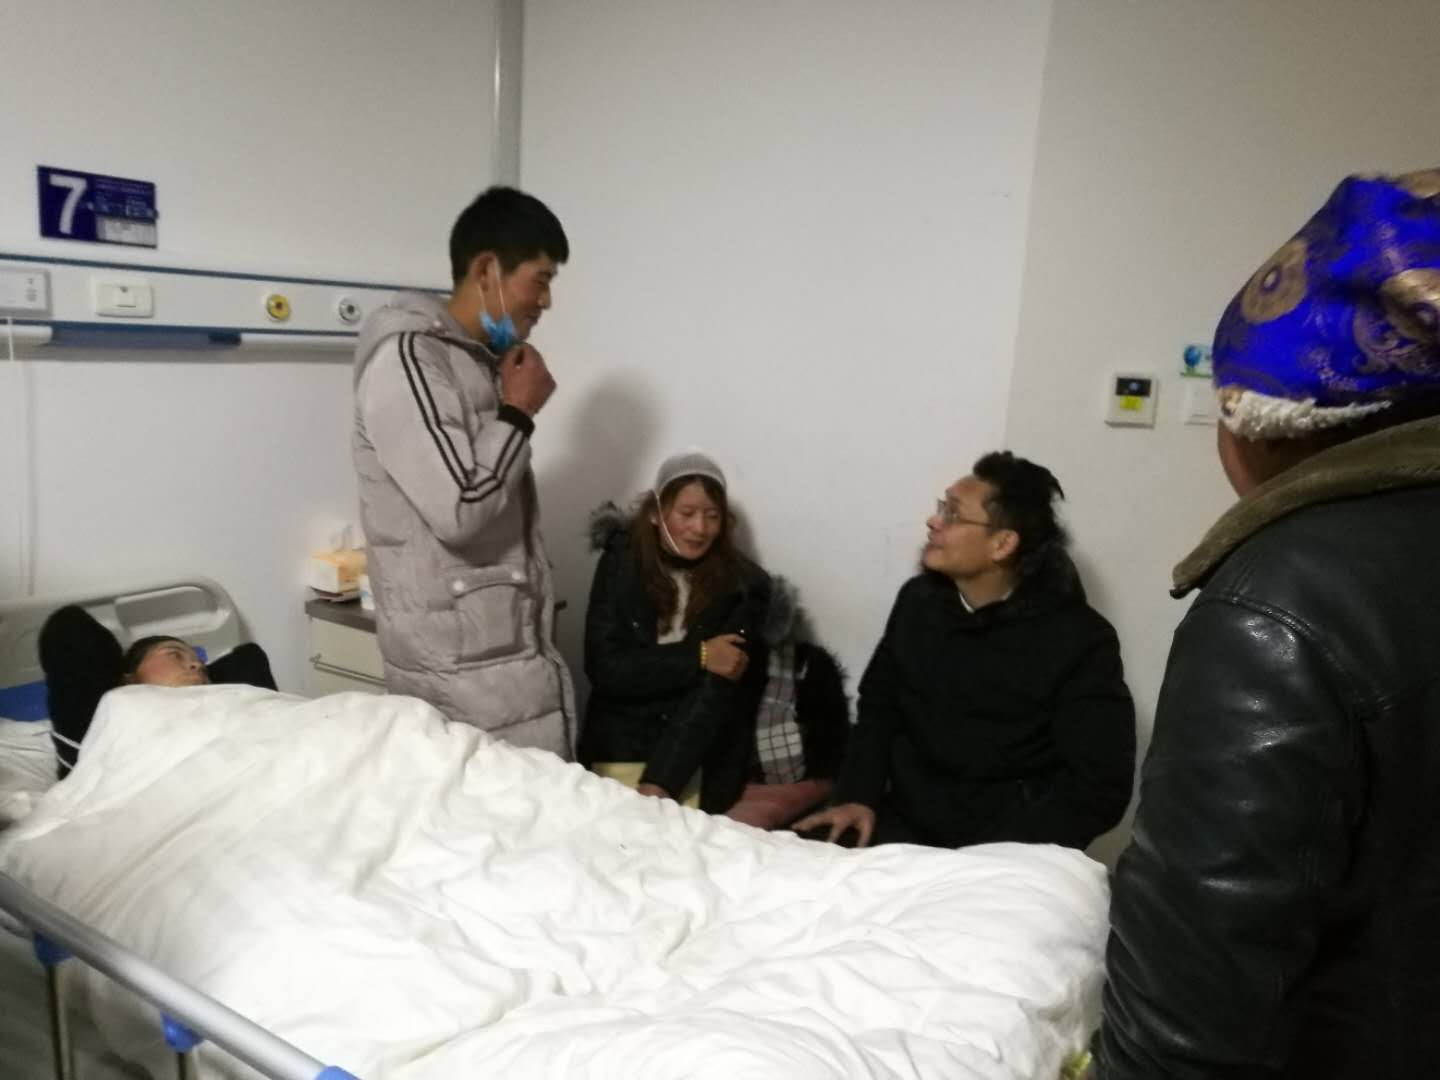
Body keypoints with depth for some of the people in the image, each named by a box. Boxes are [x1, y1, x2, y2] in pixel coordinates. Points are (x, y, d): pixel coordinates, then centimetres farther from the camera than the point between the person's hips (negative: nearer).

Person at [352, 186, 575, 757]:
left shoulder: (486, 363, 14)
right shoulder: (405, 359, -14)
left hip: (518, 646, 9)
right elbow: (459, 510, -24)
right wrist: (519, 413, -13)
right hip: (463, 664, -9)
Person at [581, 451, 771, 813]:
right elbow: (603, 669, -7)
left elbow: (716, 692, -14)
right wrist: (698, 657, -17)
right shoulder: (620, 563, 0)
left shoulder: (744, 584, -5)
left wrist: (656, 787, -24)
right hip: (621, 745, 1)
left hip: (703, 760, -1)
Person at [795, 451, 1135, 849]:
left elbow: (1100, 785, -12)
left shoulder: (1078, 642, -10)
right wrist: (859, 796, -1)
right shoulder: (918, 600, 6)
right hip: (902, 822, 4)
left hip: (1006, 849, -3)